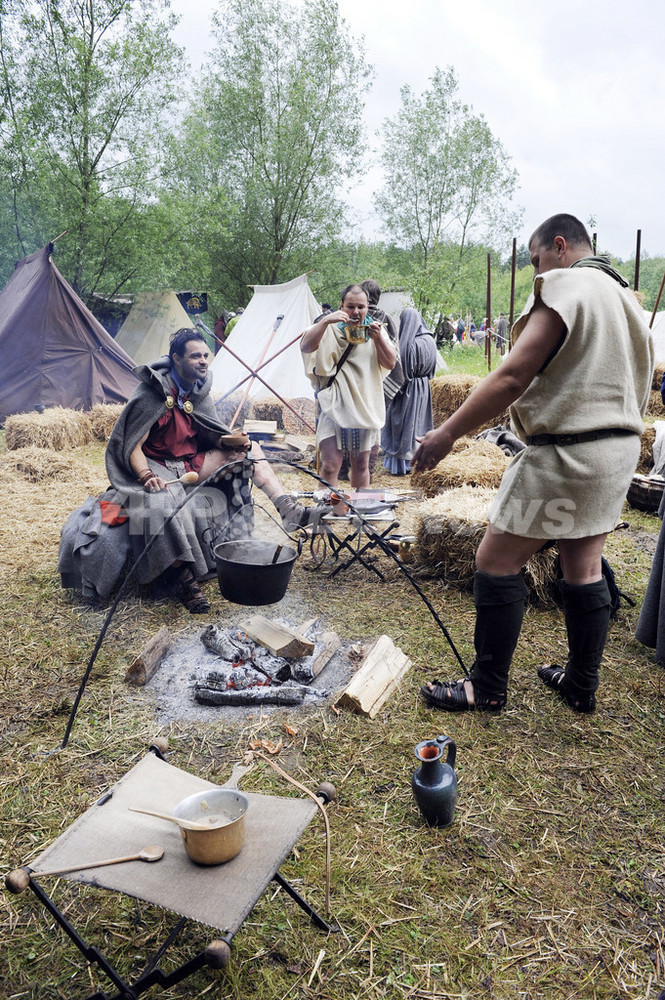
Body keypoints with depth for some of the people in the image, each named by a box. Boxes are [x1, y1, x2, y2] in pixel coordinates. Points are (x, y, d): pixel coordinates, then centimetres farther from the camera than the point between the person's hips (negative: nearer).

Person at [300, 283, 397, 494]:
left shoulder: (374, 329, 9)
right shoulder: (331, 328, -2)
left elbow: (390, 364, 2)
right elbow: (305, 347, -18)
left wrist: (378, 338, -13)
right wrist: (325, 321, -30)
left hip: (364, 405, 4)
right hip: (334, 404, -4)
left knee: (361, 463, 13)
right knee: (330, 465, -12)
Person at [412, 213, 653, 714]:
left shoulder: (563, 287, -12)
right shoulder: (626, 296, 17)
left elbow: (513, 377, -21)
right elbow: (640, 378, 20)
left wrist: (448, 432, -19)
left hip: (565, 454, -9)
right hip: (620, 448, 10)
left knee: (496, 563, -1)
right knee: (585, 569, 15)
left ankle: (488, 687, 9)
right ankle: (582, 685, 26)